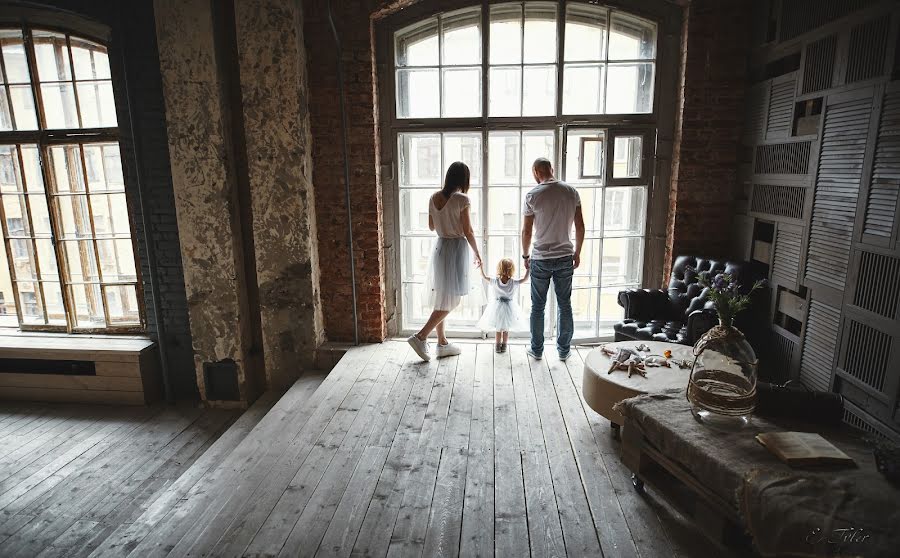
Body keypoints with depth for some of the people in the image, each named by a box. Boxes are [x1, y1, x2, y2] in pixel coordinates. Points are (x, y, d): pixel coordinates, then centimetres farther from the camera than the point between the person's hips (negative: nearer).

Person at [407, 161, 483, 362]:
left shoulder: (434, 197, 4)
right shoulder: (461, 199, -15)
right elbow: (468, 232, -12)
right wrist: (477, 253, 1)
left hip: (439, 248, 7)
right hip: (456, 249, -7)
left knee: (442, 299, 14)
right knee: (450, 300, 1)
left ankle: (442, 343, 21)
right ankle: (420, 337, -5)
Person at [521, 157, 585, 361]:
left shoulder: (532, 195, -9)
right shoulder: (571, 192, 0)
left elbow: (526, 231, -5)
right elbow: (580, 227, 3)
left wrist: (525, 255, 9)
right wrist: (577, 252, 14)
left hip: (541, 259, -2)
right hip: (565, 258, 3)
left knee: (538, 306, 10)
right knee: (565, 305, 12)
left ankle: (537, 350, 20)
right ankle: (563, 350, 21)